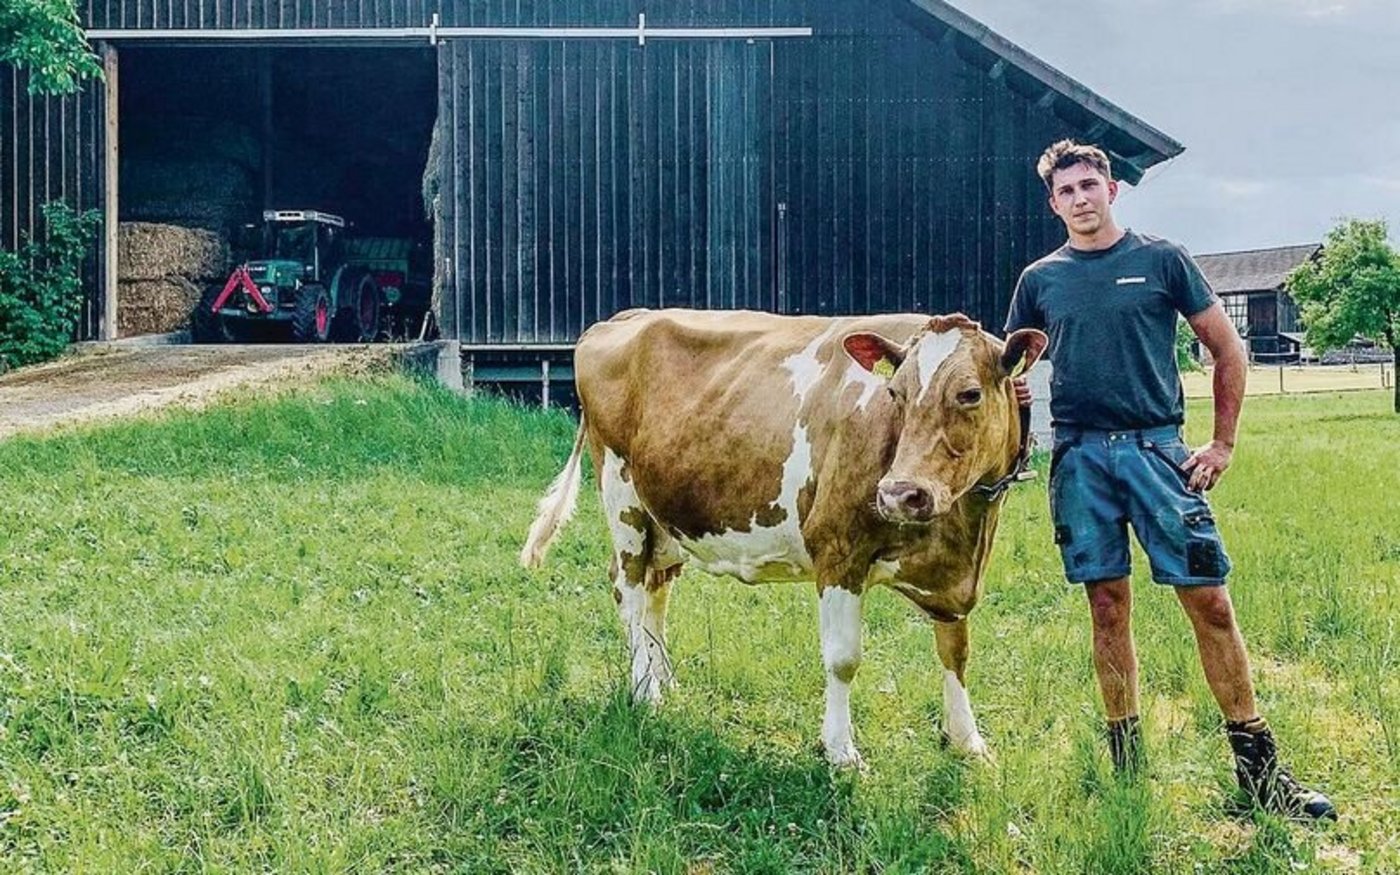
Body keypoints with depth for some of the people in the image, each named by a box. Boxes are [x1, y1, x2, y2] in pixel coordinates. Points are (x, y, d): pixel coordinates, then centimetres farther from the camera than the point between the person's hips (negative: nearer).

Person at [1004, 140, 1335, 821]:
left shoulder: (1161, 260, 5)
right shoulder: (1041, 279, 12)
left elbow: (1228, 349, 8)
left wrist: (1223, 443, 3)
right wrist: (1010, 388, -6)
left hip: (1157, 446, -2)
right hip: (1078, 456, 2)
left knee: (1208, 598, -6)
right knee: (1108, 606, 5)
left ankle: (1257, 762, 2)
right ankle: (1126, 757, 15)